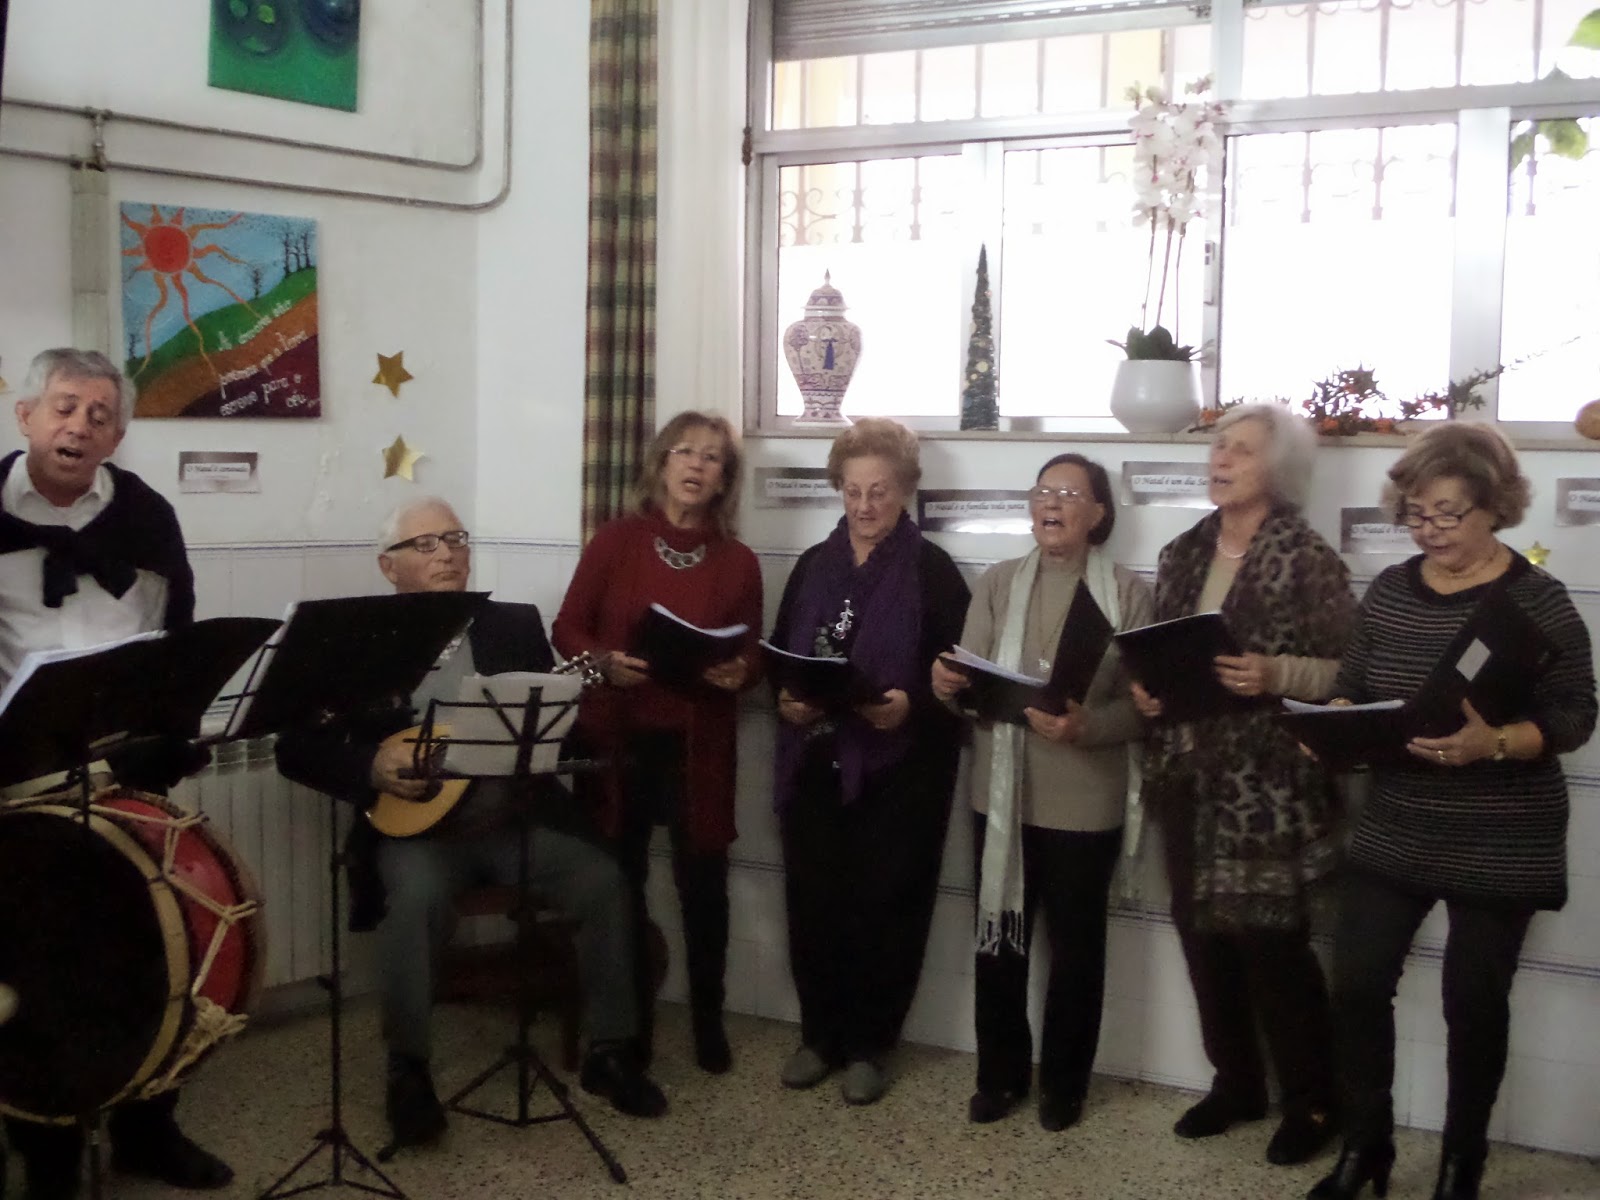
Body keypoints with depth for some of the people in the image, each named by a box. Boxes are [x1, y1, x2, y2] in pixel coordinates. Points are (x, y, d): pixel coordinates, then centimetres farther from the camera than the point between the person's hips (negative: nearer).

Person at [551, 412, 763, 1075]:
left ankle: (708, 1022, 19)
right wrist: (605, 662, -17)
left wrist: (738, 674, -15)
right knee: (619, 881, 5)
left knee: (703, 882, 1)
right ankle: (628, 1023, 20)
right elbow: (567, 630, 2)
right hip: (617, 739, 0)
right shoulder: (615, 540, 0)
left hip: (697, 746, 1)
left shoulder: (738, 561, 4)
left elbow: (752, 655, 7)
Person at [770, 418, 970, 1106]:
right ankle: (819, 1034, 21)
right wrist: (785, 698, -6)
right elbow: (777, 654, 14)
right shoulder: (814, 565, 12)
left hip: (898, 769, -4)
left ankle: (868, 1046, 15)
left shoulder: (933, 571, -1)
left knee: (882, 907, 1)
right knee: (813, 900, 4)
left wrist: (911, 704, -22)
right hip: (814, 761, 4)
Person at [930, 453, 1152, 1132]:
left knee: (1075, 946, 10)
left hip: (1084, 801, -2)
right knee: (1000, 938, 10)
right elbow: (971, 678, 0)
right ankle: (1000, 1073, 27)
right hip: (1001, 793, 2)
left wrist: (1086, 726, -25)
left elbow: (1143, 704, -8)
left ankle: (1064, 1081, 26)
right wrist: (946, 686, -23)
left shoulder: (1127, 592, -3)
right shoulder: (998, 583, 6)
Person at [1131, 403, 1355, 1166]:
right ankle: (1236, 1083, 28)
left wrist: (1275, 674, -23)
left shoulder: (1307, 560, -7)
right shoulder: (1181, 555, 11)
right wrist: (1144, 688, -1)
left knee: (1271, 940, -2)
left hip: (1269, 786, -6)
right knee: (1203, 934, 10)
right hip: (1189, 778, 6)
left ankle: (1311, 1102, 16)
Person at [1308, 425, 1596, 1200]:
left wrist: (1493, 744, -30)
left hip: (1501, 844, -4)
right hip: (1394, 831, 4)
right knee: (1357, 983, 2)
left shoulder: (1538, 601, -11)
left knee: (1474, 1002, 7)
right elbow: (1352, 685, 10)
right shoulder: (1389, 591, 3)